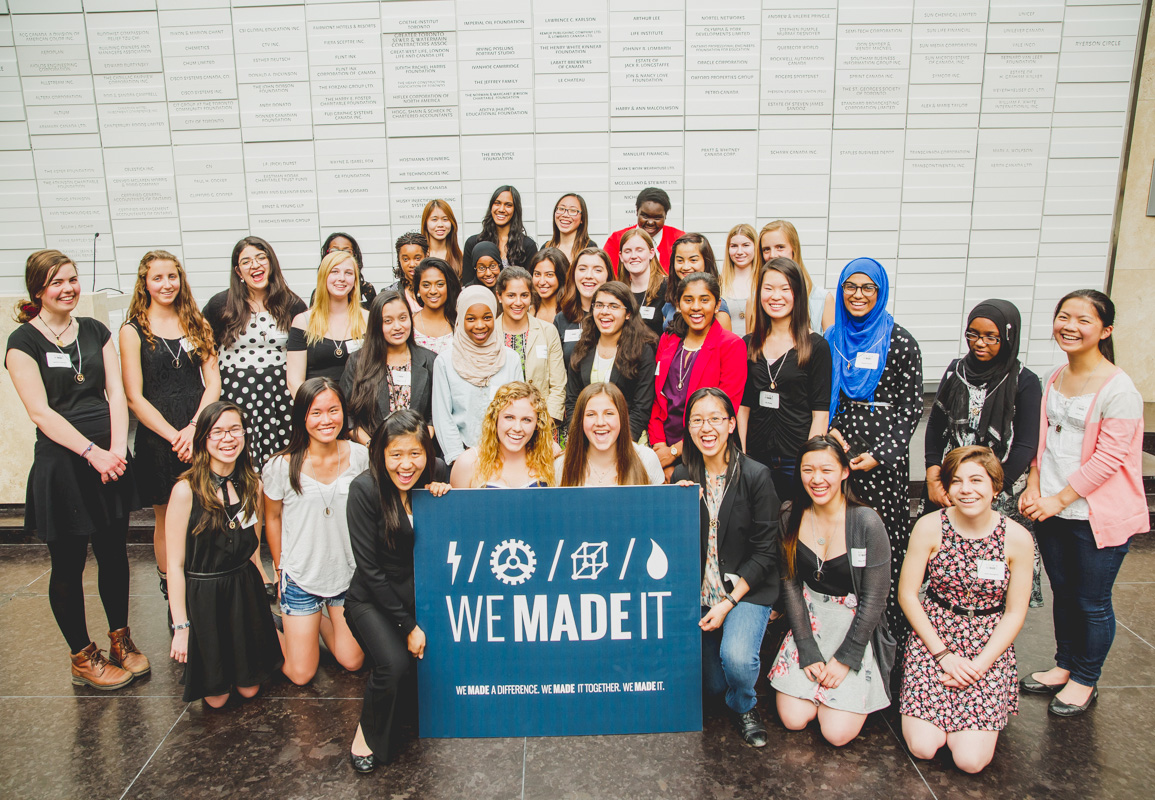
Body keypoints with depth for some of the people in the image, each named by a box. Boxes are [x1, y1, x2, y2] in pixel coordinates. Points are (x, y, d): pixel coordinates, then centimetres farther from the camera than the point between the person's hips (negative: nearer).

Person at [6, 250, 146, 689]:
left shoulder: (95, 331, 9)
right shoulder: (23, 342, -5)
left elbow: (116, 392, 4)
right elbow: (41, 412, -11)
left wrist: (116, 448, -9)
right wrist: (93, 452, -17)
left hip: (110, 459, 4)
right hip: (61, 466, -4)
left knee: (115, 555, 13)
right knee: (68, 566, 7)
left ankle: (120, 640, 31)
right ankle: (83, 657, 23)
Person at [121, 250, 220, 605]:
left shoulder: (196, 324, 9)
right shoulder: (133, 331, 0)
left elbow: (213, 381, 4)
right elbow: (135, 398, -5)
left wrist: (194, 427, -10)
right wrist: (175, 437, -12)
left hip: (201, 428, 2)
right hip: (158, 436, -2)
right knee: (167, 519, 7)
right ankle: (174, 604, 19)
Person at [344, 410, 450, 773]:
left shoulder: (437, 474, -6)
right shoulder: (365, 489, -17)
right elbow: (370, 568, -15)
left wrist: (443, 500, -15)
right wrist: (408, 625, -14)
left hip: (422, 593, 4)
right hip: (373, 598, -4)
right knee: (395, 665, -26)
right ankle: (369, 731, 5)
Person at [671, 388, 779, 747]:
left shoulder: (756, 476, -11)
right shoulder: (683, 476, 1)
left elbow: (765, 552, -9)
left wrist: (729, 603, -15)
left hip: (747, 589, -4)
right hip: (701, 591, 4)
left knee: (736, 657, -29)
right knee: (712, 684, 7)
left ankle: (744, 706, 6)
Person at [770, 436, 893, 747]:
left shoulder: (866, 523, -16)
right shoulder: (791, 517, -5)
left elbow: (874, 599, -11)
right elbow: (790, 584, -2)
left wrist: (844, 658, -12)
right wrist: (808, 652, -9)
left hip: (855, 626, -3)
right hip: (808, 618, 3)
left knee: (838, 733, -10)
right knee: (793, 719, -7)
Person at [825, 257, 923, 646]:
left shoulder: (900, 342, -2)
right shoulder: (832, 339, 10)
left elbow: (911, 407, -3)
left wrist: (880, 454, -10)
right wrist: (830, 430, -3)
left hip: (883, 456, -4)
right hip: (839, 450, 4)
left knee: (883, 539, -2)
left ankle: (890, 634, 11)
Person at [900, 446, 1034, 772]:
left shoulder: (1017, 538, -7)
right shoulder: (929, 528, -9)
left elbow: (1015, 613, -1)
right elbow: (907, 594, -4)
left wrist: (979, 665, -11)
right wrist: (943, 654, -10)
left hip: (990, 646, 1)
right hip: (933, 636, 0)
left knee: (970, 759, -12)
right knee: (922, 747, -14)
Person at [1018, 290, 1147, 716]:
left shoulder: (1118, 389, -15)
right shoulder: (1053, 381, 7)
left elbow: (1109, 458, -18)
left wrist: (1059, 499, -16)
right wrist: (1033, 487, 0)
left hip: (1098, 516, -6)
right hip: (1051, 510, 6)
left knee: (1092, 602, 8)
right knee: (1063, 593, 19)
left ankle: (1085, 680, 26)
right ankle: (1064, 665, 37)